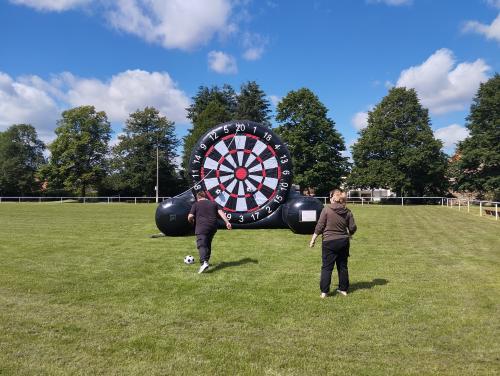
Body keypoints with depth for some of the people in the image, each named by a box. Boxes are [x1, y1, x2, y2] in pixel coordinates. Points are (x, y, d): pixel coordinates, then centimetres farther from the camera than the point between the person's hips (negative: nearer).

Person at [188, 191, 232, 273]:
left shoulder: (196, 204, 6)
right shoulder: (213, 203, 17)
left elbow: (190, 217, -3)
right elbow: (221, 213, 6)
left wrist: (192, 222, 18)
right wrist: (227, 222, 1)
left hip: (201, 227, -5)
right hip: (213, 227, 5)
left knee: (201, 245, -12)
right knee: (208, 244, 23)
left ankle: (204, 263, -32)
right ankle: (206, 260, 31)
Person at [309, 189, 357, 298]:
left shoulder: (326, 209, -11)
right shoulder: (347, 212, 0)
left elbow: (319, 226, -11)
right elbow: (353, 228, 2)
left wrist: (313, 239, -2)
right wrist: (348, 235, 23)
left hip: (329, 242, -4)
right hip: (343, 242, 4)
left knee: (327, 267, 3)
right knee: (343, 266, 16)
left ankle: (324, 291, 4)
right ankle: (343, 289, 25)